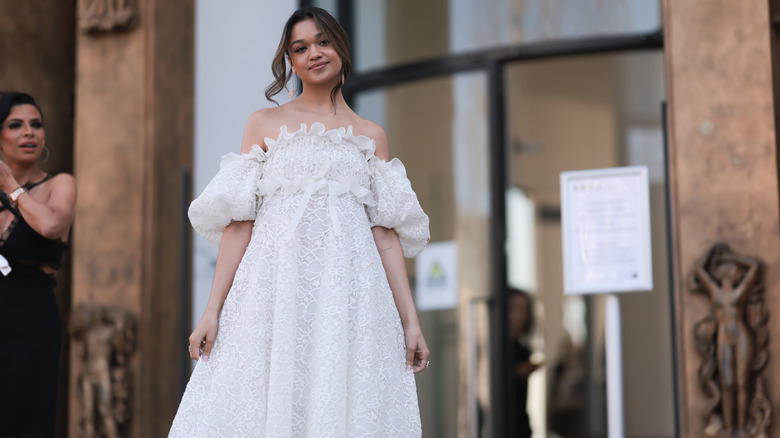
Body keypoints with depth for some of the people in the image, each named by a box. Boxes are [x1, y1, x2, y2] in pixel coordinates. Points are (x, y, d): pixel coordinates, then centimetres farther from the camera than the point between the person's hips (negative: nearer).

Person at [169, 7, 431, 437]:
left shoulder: (371, 136, 15)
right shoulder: (264, 124, 12)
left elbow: (386, 233, 9)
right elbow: (239, 222, 6)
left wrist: (410, 320, 1)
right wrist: (213, 310, -3)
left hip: (348, 295, 1)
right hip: (274, 287, 0)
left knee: (345, 403, -5)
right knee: (266, 404, -5)